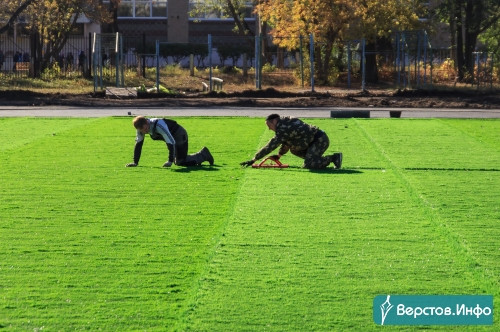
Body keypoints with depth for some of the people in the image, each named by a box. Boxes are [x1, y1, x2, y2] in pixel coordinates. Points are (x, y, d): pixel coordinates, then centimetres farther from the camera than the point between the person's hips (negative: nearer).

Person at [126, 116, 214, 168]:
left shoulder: (160, 126, -40)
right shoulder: (141, 127, -17)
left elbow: (171, 143, -38)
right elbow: (138, 144, -7)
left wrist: (170, 161, -38)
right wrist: (135, 162, -11)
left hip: (179, 135, -8)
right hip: (172, 136, 8)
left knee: (181, 162, -12)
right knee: (177, 161, 20)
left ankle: (203, 155, 8)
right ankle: (202, 154, 34)